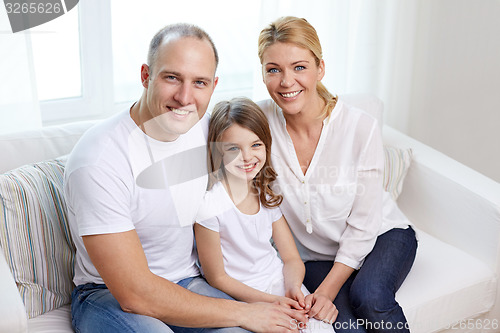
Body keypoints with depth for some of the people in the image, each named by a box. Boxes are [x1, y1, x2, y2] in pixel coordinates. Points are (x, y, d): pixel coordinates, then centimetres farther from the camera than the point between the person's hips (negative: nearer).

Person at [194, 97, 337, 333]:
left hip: (280, 283, 5)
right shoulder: (209, 205, -17)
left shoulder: (268, 194, 2)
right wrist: (272, 301, -18)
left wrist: (293, 287, -15)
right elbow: (217, 278, -11)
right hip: (240, 297, -4)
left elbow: (291, 258, 7)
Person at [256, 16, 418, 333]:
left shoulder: (361, 127, -20)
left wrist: (327, 289, -18)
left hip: (382, 236, -1)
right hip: (316, 255, 1)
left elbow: (363, 223, -14)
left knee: (368, 297, -30)